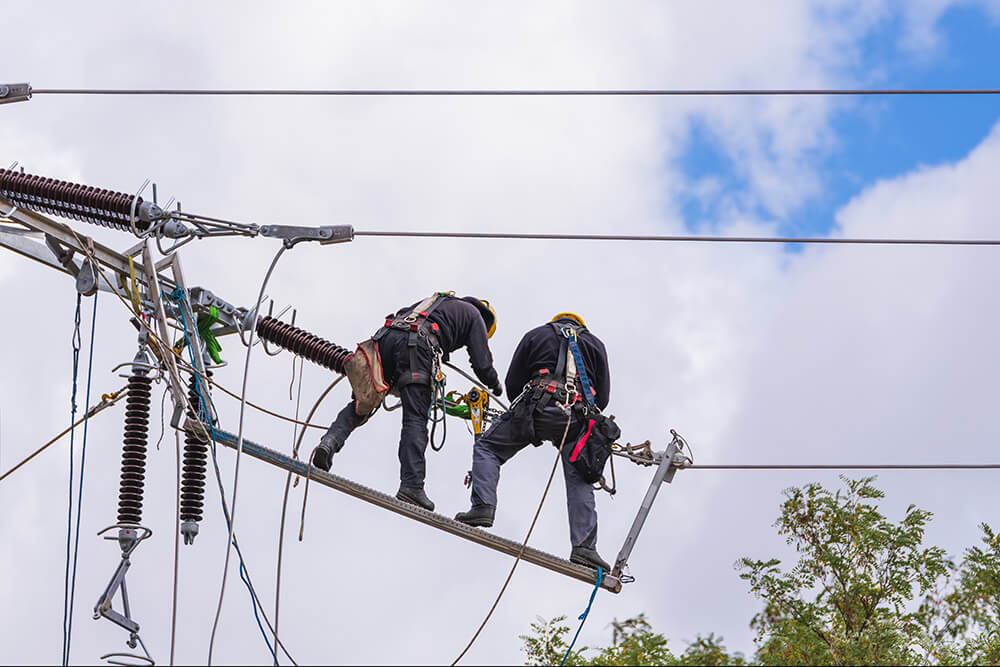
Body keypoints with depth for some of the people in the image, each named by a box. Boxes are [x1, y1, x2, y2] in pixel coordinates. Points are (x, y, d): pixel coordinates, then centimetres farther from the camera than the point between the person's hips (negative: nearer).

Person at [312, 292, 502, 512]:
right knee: (416, 419, -7)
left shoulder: (438, 301, 42)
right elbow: (482, 363, 18)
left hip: (386, 337, 5)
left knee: (361, 403, 11)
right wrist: (494, 385, 39)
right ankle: (411, 485, -15)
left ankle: (330, 441, -13)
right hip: (418, 344, -5)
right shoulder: (474, 314, 25)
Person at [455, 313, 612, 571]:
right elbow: (603, 396, 19)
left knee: (487, 447, 12)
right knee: (579, 480, 5)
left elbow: (512, 383, 18)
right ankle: (584, 547, -6)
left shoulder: (536, 335, 25)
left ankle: (483, 506, -8)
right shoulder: (595, 344, 28)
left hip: (539, 403, -2)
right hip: (578, 417, 2)